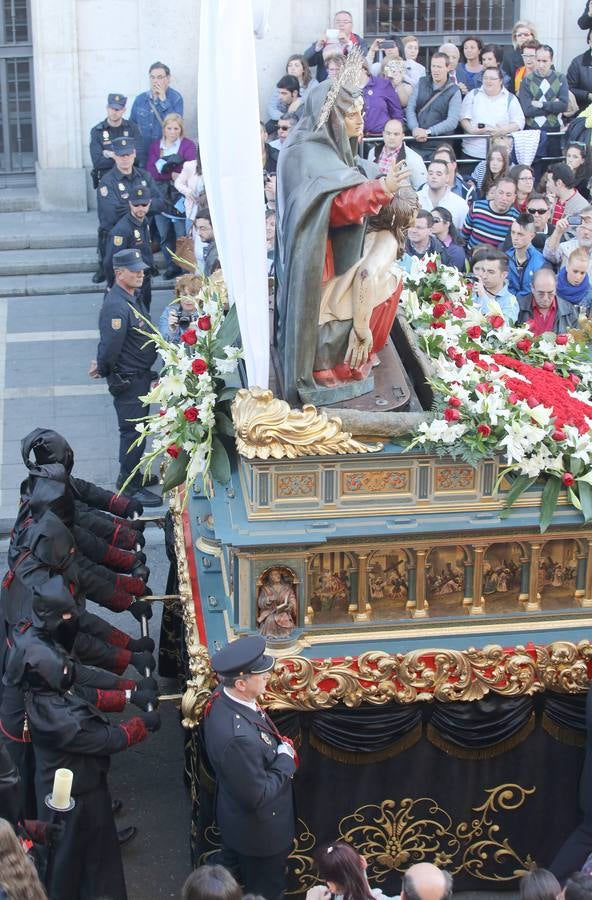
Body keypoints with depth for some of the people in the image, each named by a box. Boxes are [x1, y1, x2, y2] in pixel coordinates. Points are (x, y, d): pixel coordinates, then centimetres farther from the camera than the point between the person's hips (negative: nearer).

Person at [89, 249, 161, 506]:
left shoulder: (132, 298, 8)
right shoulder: (116, 306, -27)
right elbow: (110, 346, -27)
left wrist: (102, 366, 7)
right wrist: (103, 369, -10)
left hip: (141, 375, 10)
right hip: (127, 379, -10)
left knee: (136, 427, 21)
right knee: (133, 431, -2)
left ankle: (129, 474, 36)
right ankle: (131, 487, 7)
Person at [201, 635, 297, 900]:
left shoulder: (222, 698, -15)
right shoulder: (239, 737, -43)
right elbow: (257, 796, -31)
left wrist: (277, 748, -6)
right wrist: (285, 759, -20)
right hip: (258, 830, -8)